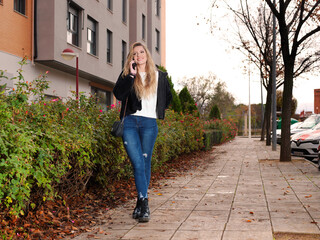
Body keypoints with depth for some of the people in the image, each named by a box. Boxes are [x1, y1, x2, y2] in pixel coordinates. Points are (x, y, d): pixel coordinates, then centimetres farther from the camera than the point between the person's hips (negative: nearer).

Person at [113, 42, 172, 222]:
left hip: (149, 123, 1)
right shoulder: (127, 74, 9)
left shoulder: (159, 76, 12)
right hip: (130, 122, -1)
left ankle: (141, 203, 13)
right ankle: (144, 204, -11)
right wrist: (131, 75, -10)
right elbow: (118, 94, -9)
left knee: (145, 163, 3)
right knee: (138, 164, -10)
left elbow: (168, 97, 28)